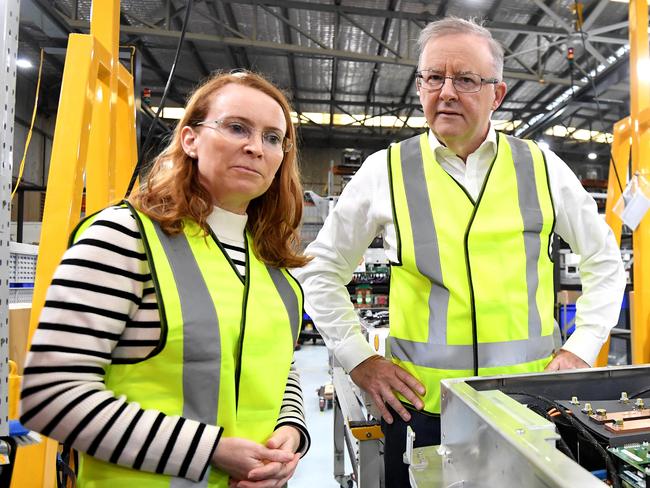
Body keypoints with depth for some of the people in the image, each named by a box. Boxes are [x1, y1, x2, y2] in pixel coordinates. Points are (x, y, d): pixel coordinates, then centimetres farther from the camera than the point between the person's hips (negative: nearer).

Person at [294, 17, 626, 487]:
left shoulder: (542, 167, 0)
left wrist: (581, 348, 4)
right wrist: (358, 358, -2)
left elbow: (605, 260, 13)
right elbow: (321, 271, 2)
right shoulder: (385, 170, -5)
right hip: (420, 404, -1)